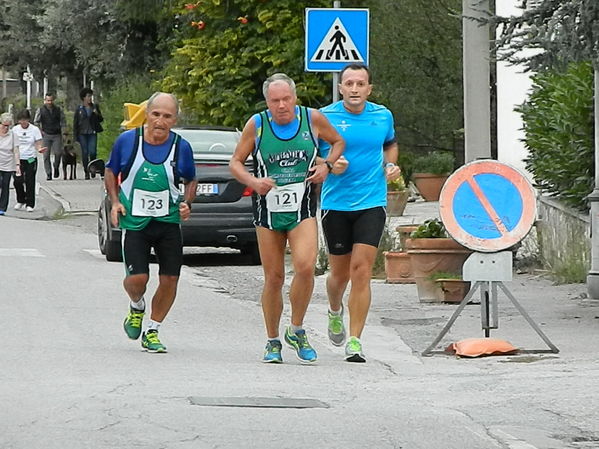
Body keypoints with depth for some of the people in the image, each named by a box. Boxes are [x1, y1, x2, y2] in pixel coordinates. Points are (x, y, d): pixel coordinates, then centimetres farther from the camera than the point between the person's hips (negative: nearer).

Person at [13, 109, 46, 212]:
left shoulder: (35, 129, -3)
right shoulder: (15, 129, 1)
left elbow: (38, 145, -3)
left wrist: (40, 149, -25)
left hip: (31, 159, -2)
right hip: (18, 159, 2)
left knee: (30, 182, -3)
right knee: (17, 181, -5)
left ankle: (30, 204, 9)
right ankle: (20, 201, 18)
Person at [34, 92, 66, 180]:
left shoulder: (58, 110, 7)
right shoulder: (40, 110, 2)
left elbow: (63, 121, 15)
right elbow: (36, 122, 8)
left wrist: (63, 131, 5)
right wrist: (41, 131, 0)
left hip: (57, 135, 1)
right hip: (46, 135, -1)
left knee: (58, 153, -13)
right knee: (46, 155, -4)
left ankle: (56, 167, 15)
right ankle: (48, 174, 3)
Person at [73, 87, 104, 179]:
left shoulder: (95, 107, 7)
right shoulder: (79, 109, 2)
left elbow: (101, 119, 12)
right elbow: (75, 123, 5)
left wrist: (97, 114, -10)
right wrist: (75, 136, 0)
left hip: (92, 133, 0)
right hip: (82, 133, 0)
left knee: (92, 152, -12)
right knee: (84, 153, 0)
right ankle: (86, 172, 8)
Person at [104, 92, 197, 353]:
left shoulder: (181, 147, -4)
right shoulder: (127, 141, -6)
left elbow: (190, 180, 13)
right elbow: (111, 172, 10)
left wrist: (187, 203, -5)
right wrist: (115, 202, -3)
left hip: (169, 222, 2)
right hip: (134, 221, -1)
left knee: (170, 279, -1)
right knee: (137, 277, -14)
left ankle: (152, 332, 19)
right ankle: (136, 307, 23)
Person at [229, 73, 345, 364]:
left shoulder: (312, 119, -2)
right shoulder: (256, 124, -4)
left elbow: (338, 141, 16)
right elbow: (235, 163, 3)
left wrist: (327, 165, -2)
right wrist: (253, 182, -16)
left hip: (302, 211, -1)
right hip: (268, 209, 1)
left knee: (305, 266, -21)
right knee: (273, 278, 5)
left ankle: (297, 331, 0)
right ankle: (273, 342, 22)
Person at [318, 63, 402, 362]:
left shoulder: (382, 116, 5)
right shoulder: (325, 117, -4)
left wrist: (390, 165, 5)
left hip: (371, 203, 1)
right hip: (335, 203, 0)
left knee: (361, 270, -11)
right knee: (340, 272, 9)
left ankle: (354, 341, -7)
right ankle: (335, 310, 44)